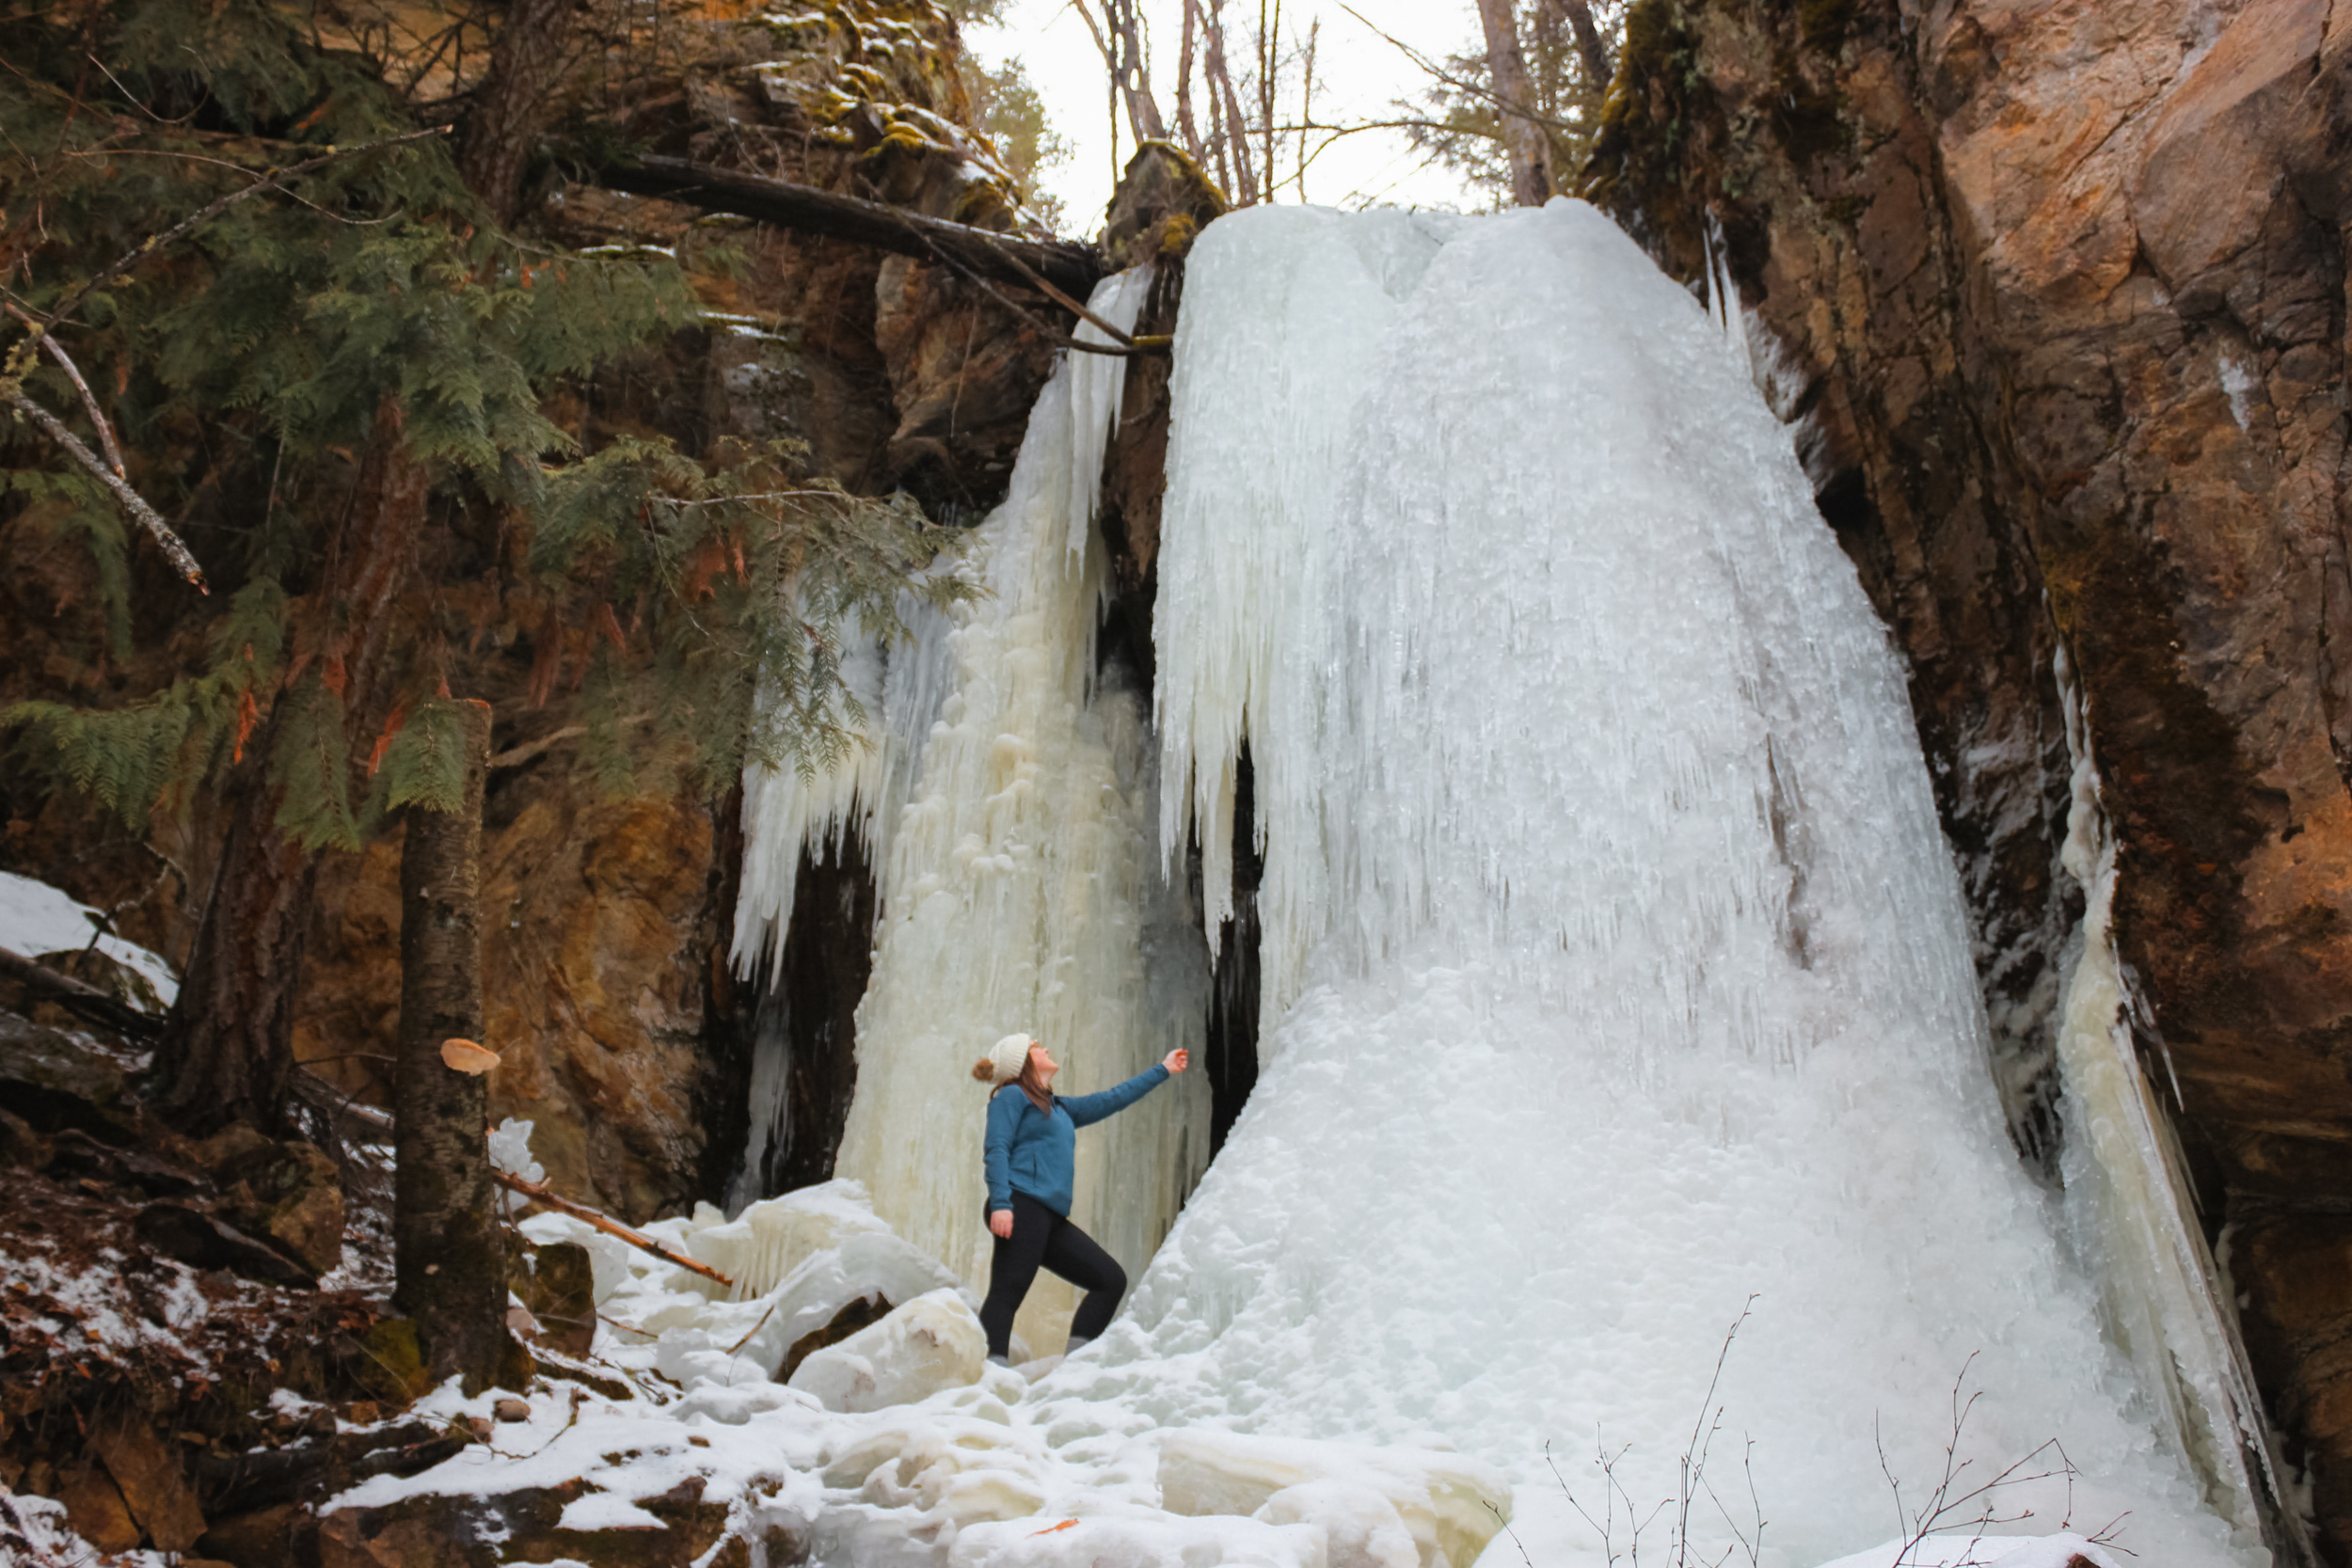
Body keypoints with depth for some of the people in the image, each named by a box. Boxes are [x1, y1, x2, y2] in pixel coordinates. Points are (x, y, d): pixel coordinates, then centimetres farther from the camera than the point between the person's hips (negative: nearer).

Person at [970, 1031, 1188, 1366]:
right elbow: (997, 1150, -7)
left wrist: (1163, 1070, 41)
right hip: (1021, 1209, -8)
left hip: (1052, 1219, 9)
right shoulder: (1012, 1096, 4)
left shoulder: (1059, 1108, 27)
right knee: (1006, 1294, -18)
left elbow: (1113, 1099, 35)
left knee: (1111, 1279, 3)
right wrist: (1000, 1203, -21)